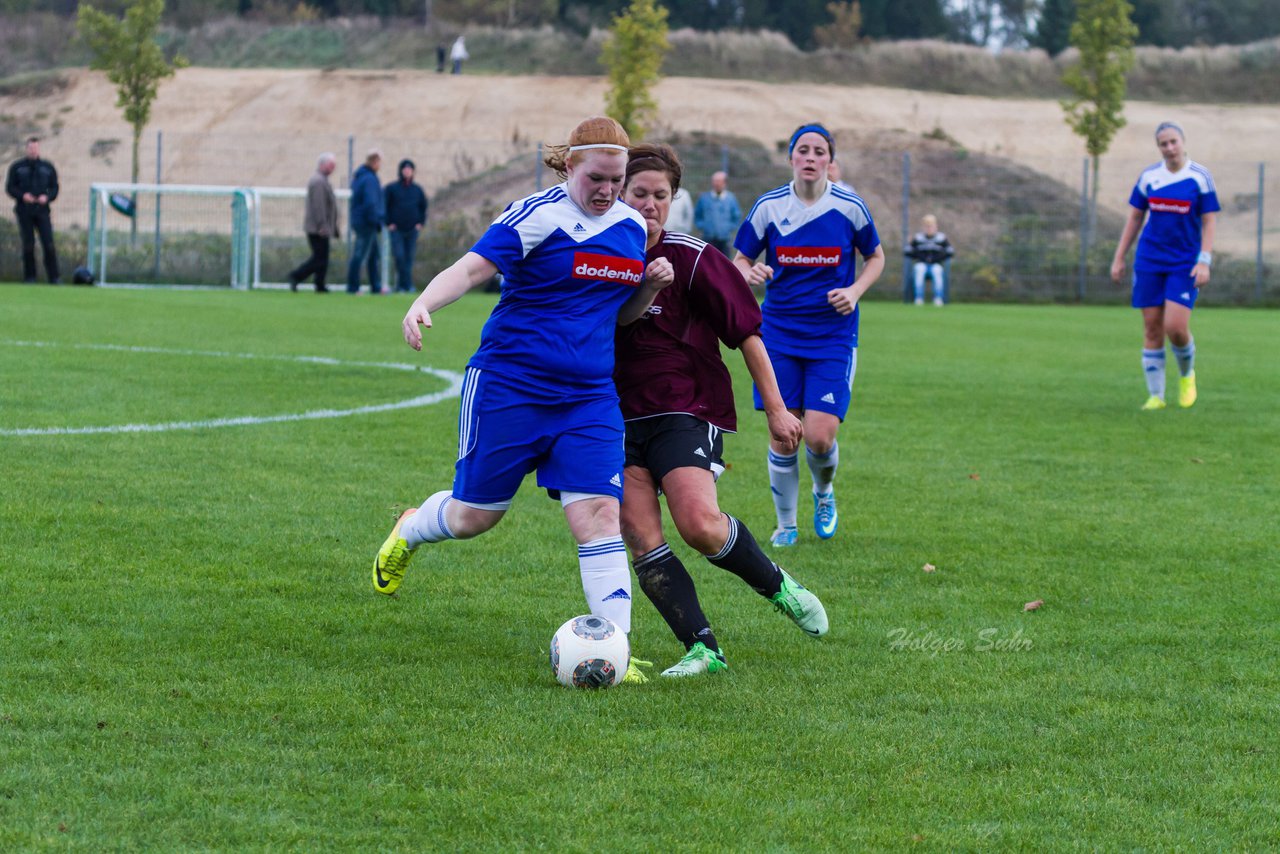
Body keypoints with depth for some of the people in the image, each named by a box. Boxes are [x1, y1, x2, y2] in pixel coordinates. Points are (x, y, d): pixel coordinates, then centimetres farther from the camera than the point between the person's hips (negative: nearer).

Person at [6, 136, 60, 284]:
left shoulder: (47, 167, 10)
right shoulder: (17, 167, 7)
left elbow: (54, 187, 11)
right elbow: (10, 187, 5)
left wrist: (47, 197, -10)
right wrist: (22, 195, -13)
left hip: (42, 210, 0)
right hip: (24, 211, 0)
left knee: (49, 244, -9)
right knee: (28, 245, 0)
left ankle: (54, 277, -7)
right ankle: (29, 276, 9)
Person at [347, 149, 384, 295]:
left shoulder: (358, 177, 14)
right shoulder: (369, 179, -17)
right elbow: (371, 203, -23)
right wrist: (376, 221, -16)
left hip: (358, 221, 10)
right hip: (366, 223, -10)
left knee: (375, 255, 15)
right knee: (359, 255, -5)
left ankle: (376, 287, 19)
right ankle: (353, 287, -2)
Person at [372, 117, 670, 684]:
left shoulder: (632, 228, 9)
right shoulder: (538, 216, -12)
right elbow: (471, 269, -20)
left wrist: (652, 286, -1)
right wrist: (423, 304, -39)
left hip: (588, 398, 4)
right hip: (508, 387, -4)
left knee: (598, 515, -11)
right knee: (474, 516, 7)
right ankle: (409, 532, 42)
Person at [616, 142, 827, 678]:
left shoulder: (693, 259, -7)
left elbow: (746, 332, -2)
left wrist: (776, 409, -2)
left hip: (686, 412, -4)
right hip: (619, 418, 4)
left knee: (700, 526, -22)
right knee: (642, 542, -11)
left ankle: (777, 586, 6)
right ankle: (702, 649, -8)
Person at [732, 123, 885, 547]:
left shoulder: (850, 207, -2)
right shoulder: (769, 206, -1)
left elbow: (876, 258, 12)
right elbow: (739, 261, 7)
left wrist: (855, 291, -7)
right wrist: (751, 274, -17)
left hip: (833, 335, -1)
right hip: (780, 333, 1)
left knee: (820, 435, -11)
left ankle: (824, 492, 23)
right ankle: (785, 524, 18)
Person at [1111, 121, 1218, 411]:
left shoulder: (1200, 177, -4)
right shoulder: (1148, 177, 4)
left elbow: (1209, 222, -3)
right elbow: (1134, 218, 12)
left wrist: (1204, 261, -12)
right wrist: (1119, 258, 9)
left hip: (1185, 264, -3)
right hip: (1149, 262, 3)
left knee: (1176, 327, -14)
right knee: (1152, 328, 1)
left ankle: (1186, 374, 17)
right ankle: (1155, 396, 9)